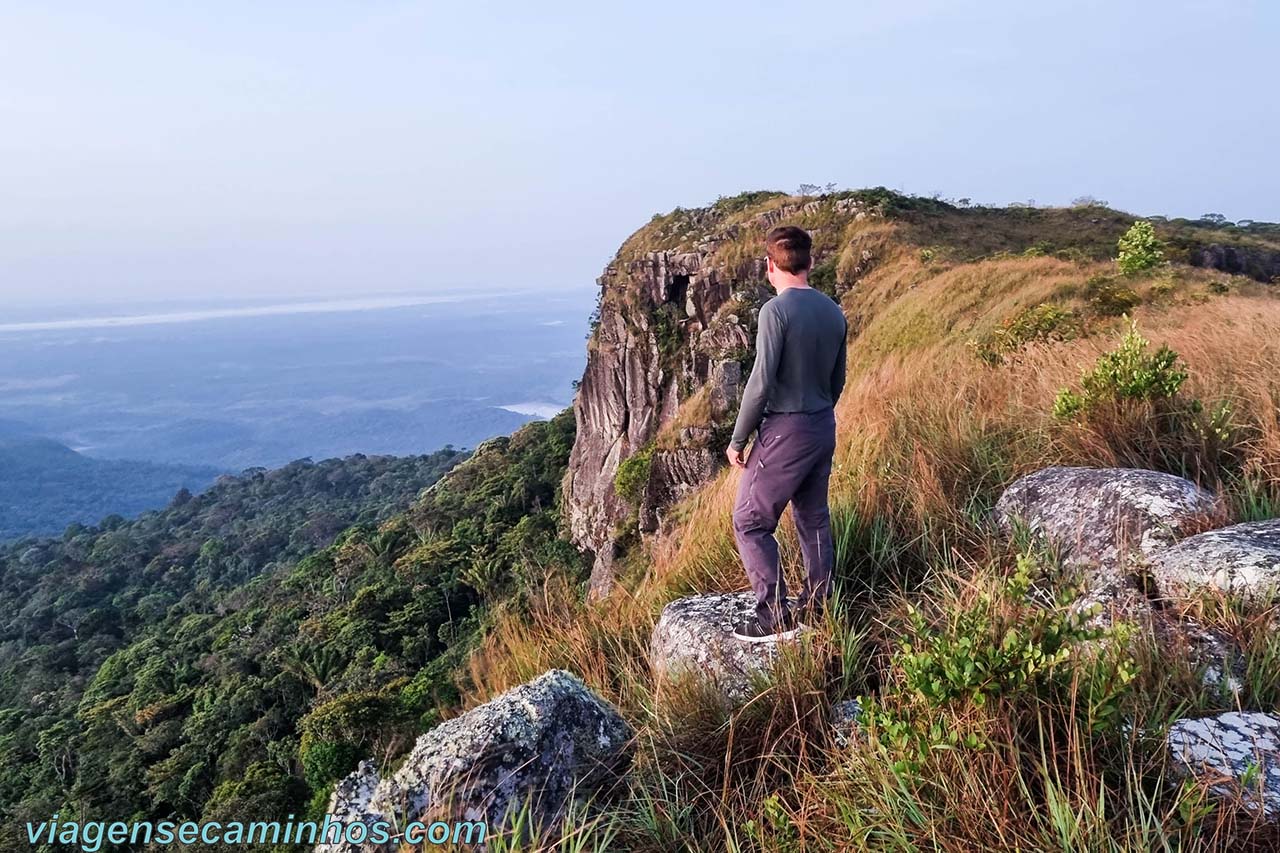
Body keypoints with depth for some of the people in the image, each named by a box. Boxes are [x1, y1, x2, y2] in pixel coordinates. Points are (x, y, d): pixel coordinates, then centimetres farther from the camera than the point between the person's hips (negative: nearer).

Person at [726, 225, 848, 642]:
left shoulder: (777, 310, -17)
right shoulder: (834, 311, 7)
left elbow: (761, 382, -20)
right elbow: (837, 380, 14)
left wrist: (738, 440, -11)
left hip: (785, 431, -8)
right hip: (824, 430, 8)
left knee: (750, 523, 2)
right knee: (815, 521, 16)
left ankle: (775, 616, 2)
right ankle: (816, 609, 26)